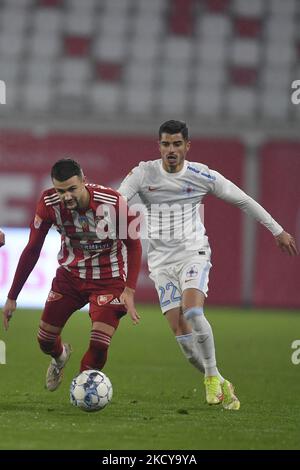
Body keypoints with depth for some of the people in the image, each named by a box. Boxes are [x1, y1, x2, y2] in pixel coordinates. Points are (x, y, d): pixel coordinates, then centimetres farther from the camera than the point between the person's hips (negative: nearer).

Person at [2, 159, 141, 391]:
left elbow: (134, 245, -12)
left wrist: (129, 291, -20)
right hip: (70, 274, 3)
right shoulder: (49, 204, -19)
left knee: (99, 346, -17)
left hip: (109, 279, -3)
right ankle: (60, 355, 43)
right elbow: (32, 250, -7)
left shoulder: (113, 203, -27)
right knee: (45, 341, 5)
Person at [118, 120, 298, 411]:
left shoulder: (202, 176, -2)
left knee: (192, 311, -27)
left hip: (194, 253, -2)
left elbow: (243, 201, 9)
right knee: (179, 330, -6)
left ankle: (213, 377, -12)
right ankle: (218, 385, 8)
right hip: (161, 260, 2)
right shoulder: (144, 173, -3)